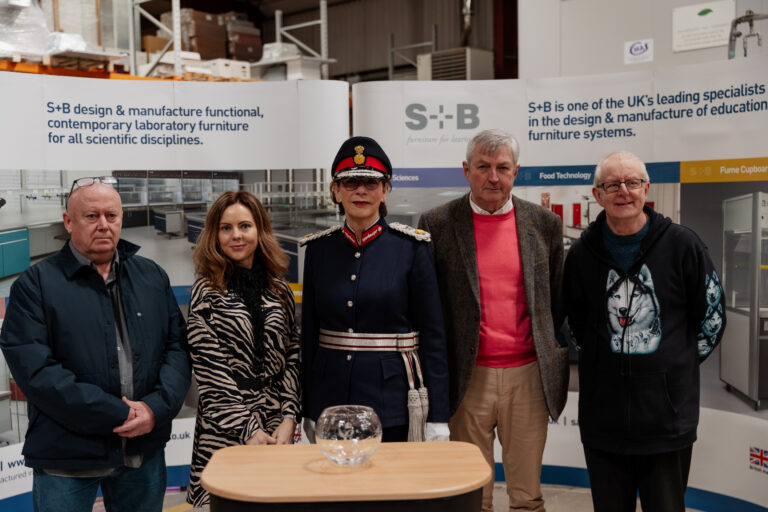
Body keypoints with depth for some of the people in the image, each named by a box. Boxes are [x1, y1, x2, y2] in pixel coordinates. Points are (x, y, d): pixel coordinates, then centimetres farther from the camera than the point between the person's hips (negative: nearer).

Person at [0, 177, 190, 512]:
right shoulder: (36, 284, -4)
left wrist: (157, 408, -12)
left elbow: (178, 345, 5)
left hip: (145, 450, 4)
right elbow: (33, 368, -14)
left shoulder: (152, 277, 9)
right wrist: (118, 414, -17)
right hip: (66, 458, -3)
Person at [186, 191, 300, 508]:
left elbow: (292, 358, 7)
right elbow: (209, 371, -6)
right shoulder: (206, 293, -1)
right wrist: (247, 431, -12)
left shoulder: (279, 290, 9)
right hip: (224, 433, -3)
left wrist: (289, 419, -4)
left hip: (276, 427, 3)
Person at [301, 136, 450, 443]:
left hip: (393, 402, -2)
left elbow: (432, 334, -5)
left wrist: (438, 419, -7)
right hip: (331, 401, 3)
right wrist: (308, 413, 7)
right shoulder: (319, 248, 4)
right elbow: (308, 333, 7)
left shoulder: (411, 247, -5)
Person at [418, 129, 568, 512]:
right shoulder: (438, 225, -1)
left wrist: (556, 366, 9)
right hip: (469, 377, -1)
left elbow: (557, 301, 12)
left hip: (528, 376, 2)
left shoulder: (545, 224, 6)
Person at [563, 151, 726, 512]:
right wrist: (599, 365, 10)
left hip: (668, 417, -2)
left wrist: (678, 366, 7)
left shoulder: (682, 245, -3)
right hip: (602, 416, 2)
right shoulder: (582, 254, 3)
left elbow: (712, 318, 6)